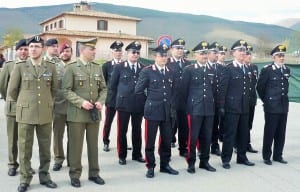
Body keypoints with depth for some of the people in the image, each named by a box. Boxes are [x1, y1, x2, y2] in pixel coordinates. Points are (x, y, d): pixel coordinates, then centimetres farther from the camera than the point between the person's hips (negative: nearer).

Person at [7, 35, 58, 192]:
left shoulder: (51, 67, 3)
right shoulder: (20, 67, -1)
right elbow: (11, 91, 5)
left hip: (45, 114, 2)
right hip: (25, 114, -1)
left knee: (45, 148, 9)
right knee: (24, 148, 4)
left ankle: (44, 176, 23)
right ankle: (25, 179, 17)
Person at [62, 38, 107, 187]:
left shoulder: (97, 68, 9)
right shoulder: (71, 68, -4)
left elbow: (103, 89, 12)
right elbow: (66, 90, -9)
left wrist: (100, 101, -6)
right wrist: (81, 102, -19)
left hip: (94, 113, 4)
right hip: (77, 113, -4)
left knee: (93, 144, 11)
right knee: (76, 145, 3)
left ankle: (94, 173, 23)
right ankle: (75, 175, 15)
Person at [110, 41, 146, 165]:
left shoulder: (144, 68, 5)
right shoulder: (119, 67, -1)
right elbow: (112, 86, 5)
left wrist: (143, 99, 7)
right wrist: (121, 97, 9)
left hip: (139, 104, 2)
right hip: (124, 104, -2)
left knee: (137, 130, 10)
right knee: (122, 131, 4)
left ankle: (137, 154, 22)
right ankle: (122, 155, 15)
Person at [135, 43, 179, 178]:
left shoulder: (170, 72, 11)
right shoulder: (147, 71, -5)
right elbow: (138, 90, -2)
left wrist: (169, 103, 11)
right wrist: (150, 99, 7)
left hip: (167, 111, 5)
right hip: (152, 110, -5)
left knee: (167, 139, 10)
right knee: (150, 140, 3)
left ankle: (165, 165, 25)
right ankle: (150, 167, 15)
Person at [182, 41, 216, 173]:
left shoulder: (212, 70, 11)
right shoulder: (189, 69, -3)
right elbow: (184, 90, 0)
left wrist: (212, 104, 15)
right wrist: (188, 106, 3)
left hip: (209, 109, 5)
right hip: (194, 109, -4)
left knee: (207, 137, 9)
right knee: (193, 137, -1)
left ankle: (204, 161, 22)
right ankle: (191, 163, 13)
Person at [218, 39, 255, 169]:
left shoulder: (247, 69, 14)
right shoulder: (229, 69, -6)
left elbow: (248, 88, 16)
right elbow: (222, 89, -9)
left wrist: (248, 104, 11)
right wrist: (221, 106, -13)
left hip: (244, 107, 6)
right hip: (232, 107, -6)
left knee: (243, 133, 12)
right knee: (229, 134, -1)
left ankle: (242, 157, 25)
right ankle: (226, 159, 9)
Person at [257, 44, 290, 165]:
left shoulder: (287, 70, 10)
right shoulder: (267, 70, -8)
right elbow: (259, 87, 0)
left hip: (284, 106, 5)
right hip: (271, 107, -5)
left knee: (281, 133, 10)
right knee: (269, 132, 1)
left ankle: (278, 155, 21)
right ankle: (266, 156, 11)